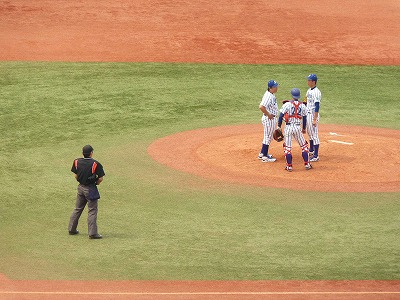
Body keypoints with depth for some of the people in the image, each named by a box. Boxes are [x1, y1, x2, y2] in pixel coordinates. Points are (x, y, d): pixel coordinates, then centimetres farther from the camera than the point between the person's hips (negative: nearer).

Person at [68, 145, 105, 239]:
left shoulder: (77, 162, -3)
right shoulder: (95, 164, -16)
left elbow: (75, 175, 4)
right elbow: (100, 179, -13)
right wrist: (96, 183, 6)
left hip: (81, 187, 5)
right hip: (91, 189, -5)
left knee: (78, 209, 18)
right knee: (92, 211, 1)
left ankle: (72, 229, 25)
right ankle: (92, 233, -1)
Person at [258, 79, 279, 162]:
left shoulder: (271, 94, 8)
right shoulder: (268, 96, -24)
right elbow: (261, 106, -35)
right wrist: (268, 114, -24)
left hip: (272, 118, 10)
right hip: (269, 119, -10)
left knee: (268, 137, 20)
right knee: (268, 137, -1)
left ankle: (262, 153, 31)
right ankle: (265, 156, 7)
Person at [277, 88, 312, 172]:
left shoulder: (287, 104, -5)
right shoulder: (302, 106, 2)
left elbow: (281, 116, -7)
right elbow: (304, 118, 9)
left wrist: (279, 126, 2)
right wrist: (304, 128, 22)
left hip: (288, 127, -2)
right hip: (298, 127, 2)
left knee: (287, 147, 6)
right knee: (304, 145, 16)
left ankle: (289, 166, 4)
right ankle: (307, 164, 14)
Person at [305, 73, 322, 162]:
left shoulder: (316, 92, -20)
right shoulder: (309, 90, 10)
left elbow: (317, 106, -23)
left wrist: (315, 119, -25)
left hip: (313, 114, -10)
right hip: (307, 114, 10)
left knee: (314, 135, -8)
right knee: (309, 133, 22)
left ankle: (316, 156, -7)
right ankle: (311, 151, 38)